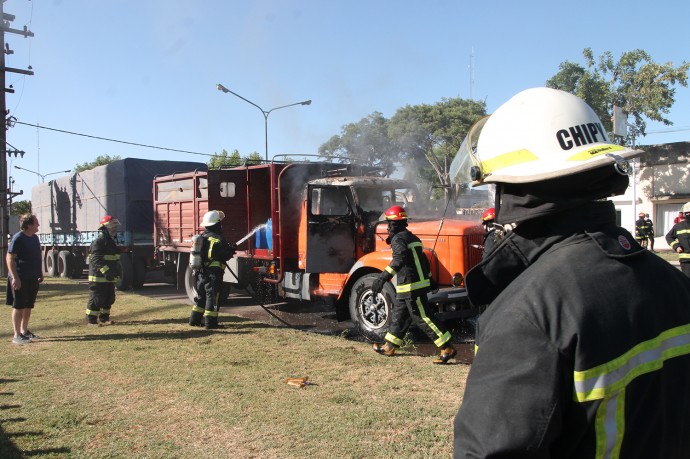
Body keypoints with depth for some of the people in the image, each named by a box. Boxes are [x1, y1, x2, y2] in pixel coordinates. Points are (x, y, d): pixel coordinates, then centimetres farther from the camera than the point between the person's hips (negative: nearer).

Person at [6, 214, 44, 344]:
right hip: (20, 279, -8)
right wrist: (15, 277, -21)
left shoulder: (35, 238, 11)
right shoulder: (17, 238, -14)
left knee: (28, 306, 14)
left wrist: (40, 274, 20)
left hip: (32, 278, 8)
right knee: (19, 306, -1)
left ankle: (24, 331, 25)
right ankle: (17, 335, 5)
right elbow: (9, 258, -16)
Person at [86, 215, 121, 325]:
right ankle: (91, 320, 3)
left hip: (110, 278, 10)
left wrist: (118, 271, 18)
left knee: (109, 299, 13)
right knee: (96, 299, -4)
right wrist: (106, 271, -31)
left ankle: (104, 318, 23)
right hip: (98, 277, -9)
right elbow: (96, 259, -24)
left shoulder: (112, 242, 17)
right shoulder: (98, 242, -14)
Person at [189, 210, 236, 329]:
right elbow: (225, 255, -16)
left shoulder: (201, 238, 11)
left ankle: (194, 320, 21)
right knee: (212, 297, -2)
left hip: (201, 272, 8)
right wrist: (232, 250, 4)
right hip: (214, 273, -8)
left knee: (201, 296, 17)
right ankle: (210, 322, 0)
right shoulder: (218, 239, -13)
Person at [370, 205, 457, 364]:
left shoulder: (398, 238, -14)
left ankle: (447, 349, -4)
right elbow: (423, 261, 24)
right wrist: (428, 278, 33)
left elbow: (399, 259, -33)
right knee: (398, 314, 18)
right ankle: (389, 347, 29)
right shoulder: (411, 237, 17)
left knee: (423, 318, -7)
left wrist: (383, 277, -42)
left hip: (411, 286, -10)